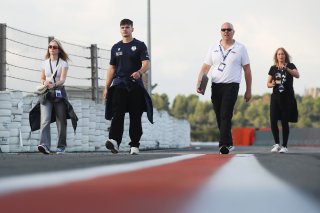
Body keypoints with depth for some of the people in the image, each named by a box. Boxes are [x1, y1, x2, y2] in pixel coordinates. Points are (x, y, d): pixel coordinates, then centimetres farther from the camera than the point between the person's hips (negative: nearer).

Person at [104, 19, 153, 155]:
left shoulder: (139, 46, 5)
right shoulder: (116, 47, 17)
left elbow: (146, 64, -6)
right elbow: (111, 68, 19)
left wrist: (139, 72, -28)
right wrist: (107, 87, 11)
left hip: (135, 85, -2)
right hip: (119, 84, 2)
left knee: (135, 117, 0)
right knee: (117, 114, -14)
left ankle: (134, 145, 6)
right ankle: (114, 141, -27)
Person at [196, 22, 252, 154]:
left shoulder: (240, 48, 6)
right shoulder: (214, 48, 13)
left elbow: (247, 69, 7)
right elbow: (205, 67, 10)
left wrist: (248, 90, 4)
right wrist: (199, 82, -7)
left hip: (231, 85, -4)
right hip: (215, 86, 4)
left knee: (225, 116, -16)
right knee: (219, 117, 5)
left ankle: (224, 144, -22)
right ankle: (229, 144, 16)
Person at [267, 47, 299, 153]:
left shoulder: (290, 66, 3)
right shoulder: (273, 68, 11)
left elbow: (297, 75, -16)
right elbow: (268, 84, 13)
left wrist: (286, 68, -29)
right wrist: (272, 84, -10)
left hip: (287, 98, -2)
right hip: (276, 97, 3)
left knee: (284, 122, -3)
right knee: (273, 121, -5)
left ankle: (284, 146, 5)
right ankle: (277, 144, 11)